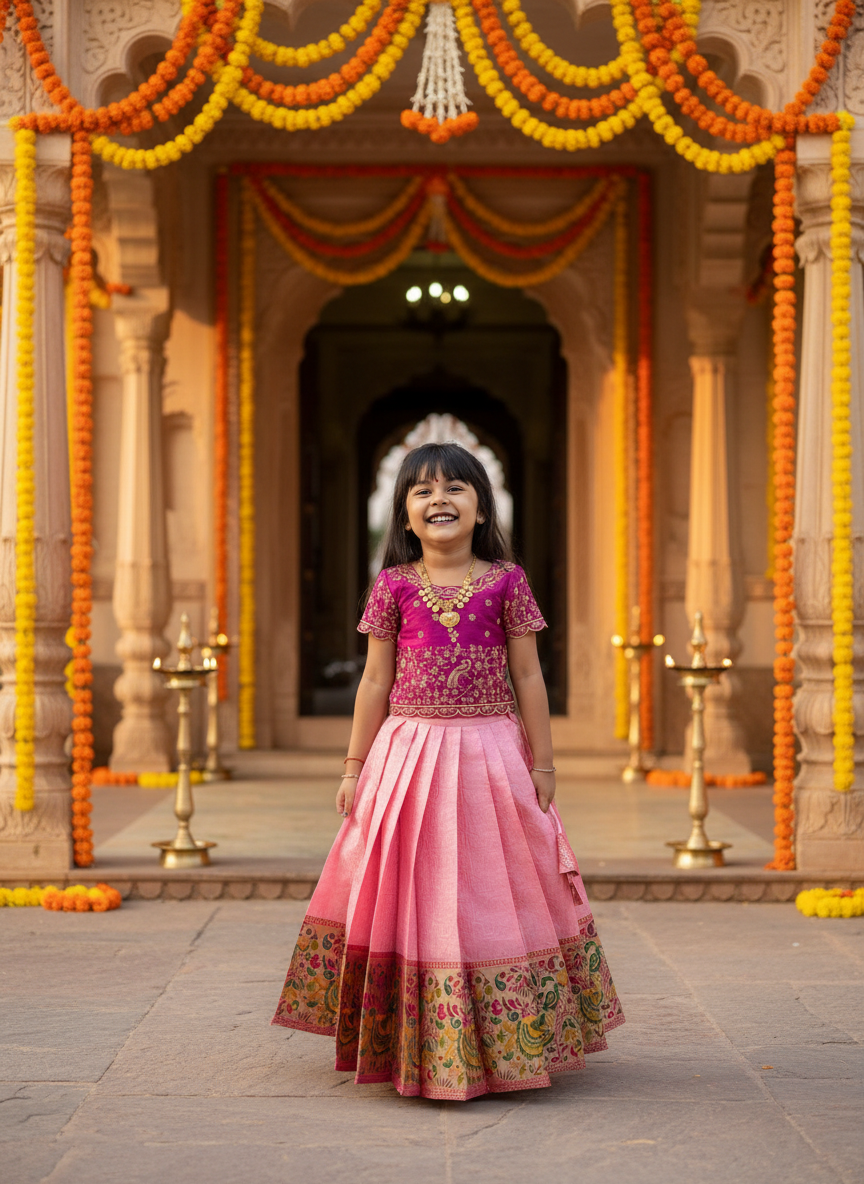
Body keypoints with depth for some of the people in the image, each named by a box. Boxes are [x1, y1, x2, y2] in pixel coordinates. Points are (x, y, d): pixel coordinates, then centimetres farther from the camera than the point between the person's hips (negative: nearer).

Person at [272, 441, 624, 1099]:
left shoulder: (506, 582, 1)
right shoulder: (394, 586, 2)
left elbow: (528, 678, 4)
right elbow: (376, 681, 6)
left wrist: (543, 763, 3)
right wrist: (356, 766, 6)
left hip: (490, 757, 0)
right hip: (408, 755, 1)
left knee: (491, 894, 4)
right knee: (413, 895, 4)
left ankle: (498, 1044, 15)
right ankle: (411, 1044, 14)